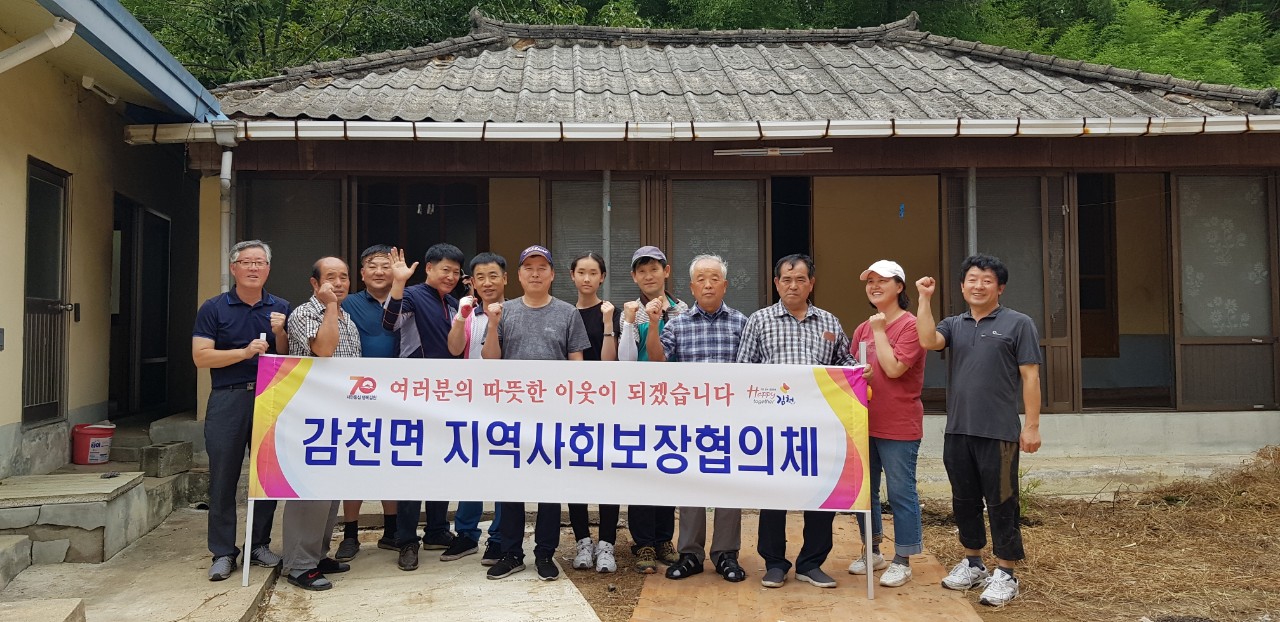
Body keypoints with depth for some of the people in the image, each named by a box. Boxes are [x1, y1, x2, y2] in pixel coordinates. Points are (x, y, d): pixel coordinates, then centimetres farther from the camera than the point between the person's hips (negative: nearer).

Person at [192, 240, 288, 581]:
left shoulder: (281, 308, 10)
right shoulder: (213, 308, 3)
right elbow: (201, 357, -5)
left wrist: (279, 332, -10)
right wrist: (245, 352, -16)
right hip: (228, 399, -2)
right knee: (223, 478, 1)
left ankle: (260, 544, 21)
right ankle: (223, 552, 11)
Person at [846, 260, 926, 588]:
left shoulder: (910, 325, -9)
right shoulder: (862, 329, 11)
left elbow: (894, 368, -19)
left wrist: (879, 330, -12)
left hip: (899, 426, -7)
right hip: (864, 422, 7)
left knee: (901, 493, 1)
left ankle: (902, 561, 13)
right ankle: (872, 552, 30)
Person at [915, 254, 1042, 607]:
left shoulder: (1018, 324, 0)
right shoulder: (953, 325, 12)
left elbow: (1030, 376, -3)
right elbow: (928, 341, -10)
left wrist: (1032, 425, -8)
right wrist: (925, 299, -9)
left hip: (999, 432, -4)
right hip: (957, 431, 5)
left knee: (1001, 504, 2)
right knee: (964, 501, 14)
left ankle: (1005, 574, 13)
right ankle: (973, 564, 29)